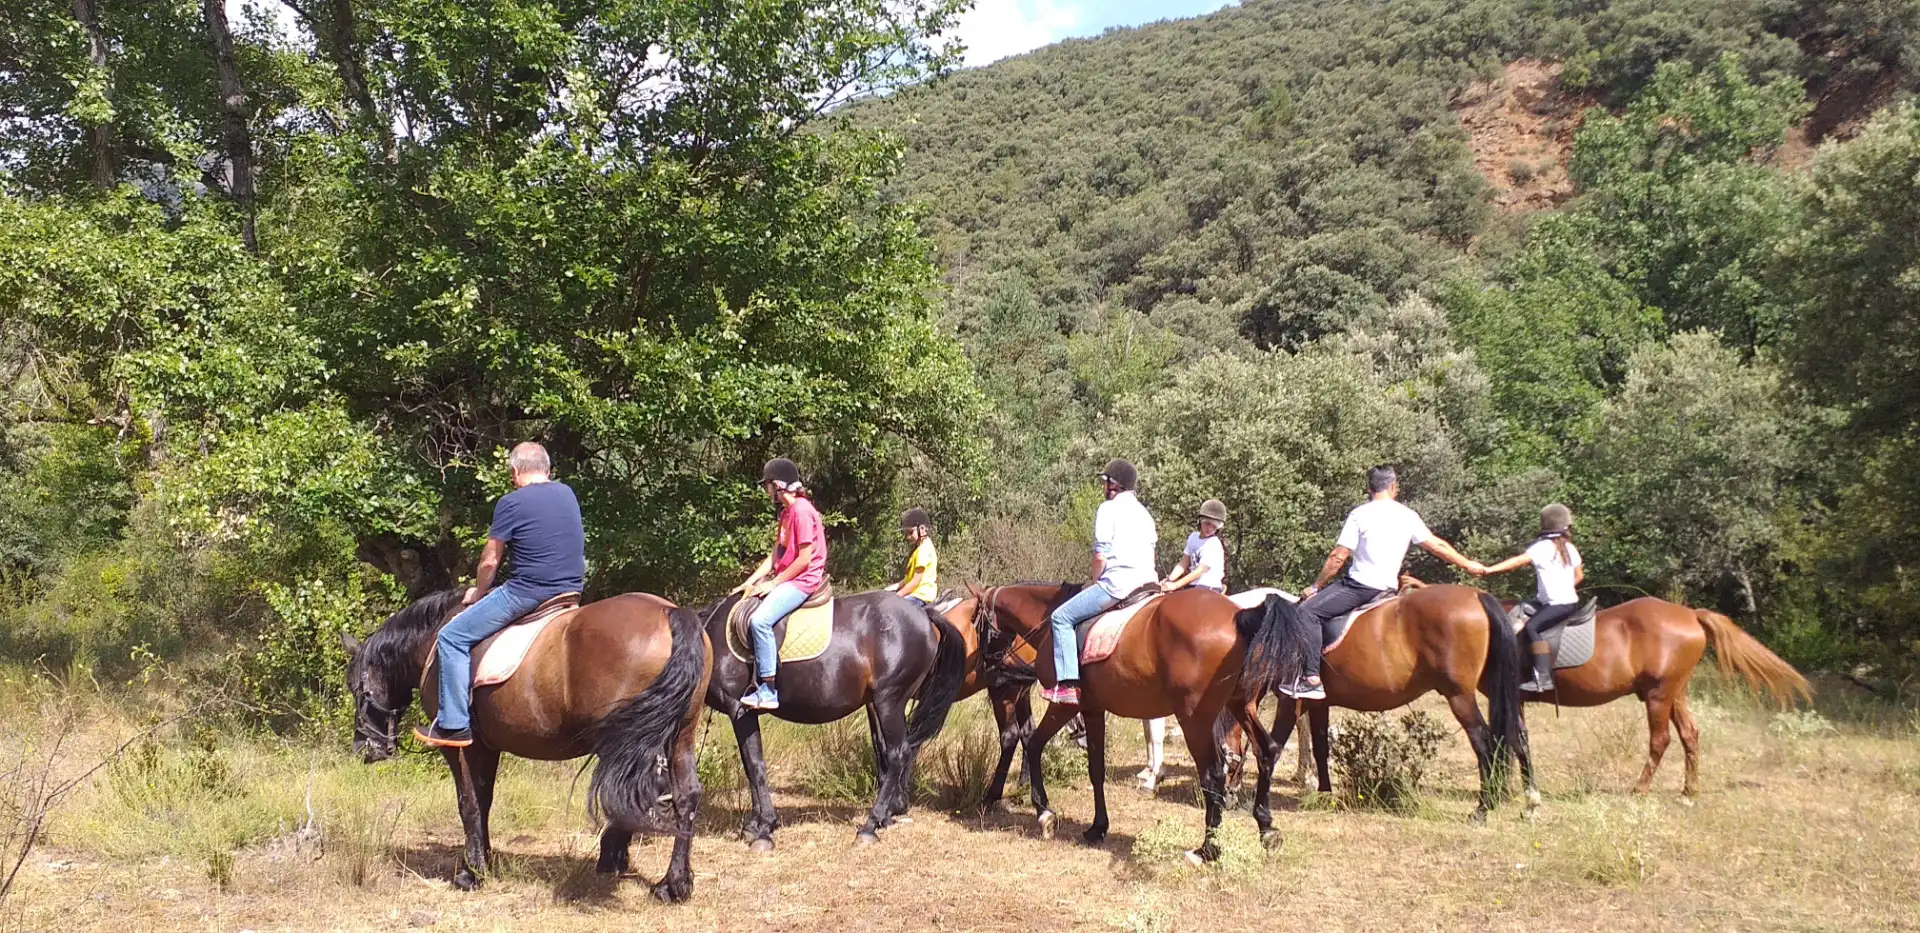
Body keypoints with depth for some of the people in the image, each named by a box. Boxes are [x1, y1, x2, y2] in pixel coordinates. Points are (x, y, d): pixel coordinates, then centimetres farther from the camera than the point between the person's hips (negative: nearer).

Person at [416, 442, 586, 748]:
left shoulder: (512, 502, -9)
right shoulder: (567, 494, 11)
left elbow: (490, 561, -5)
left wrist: (478, 593, 15)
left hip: (527, 593, -8)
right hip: (571, 590, 8)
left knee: (453, 637, 2)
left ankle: (454, 724, 0)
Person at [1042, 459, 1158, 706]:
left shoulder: (1108, 509, -2)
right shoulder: (1144, 513, 22)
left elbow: (1100, 555, -9)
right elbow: (1151, 550, 20)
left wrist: (1095, 582, 7)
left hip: (1117, 582, -8)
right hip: (1148, 581, 8)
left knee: (1062, 617, -2)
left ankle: (1067, 684, -12)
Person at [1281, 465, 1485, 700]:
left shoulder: (1360, 514, -5)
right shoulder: (1408, 516, 9)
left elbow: (1338, 558, -6)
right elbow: (1437, 546, 17)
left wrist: (1316, 587, 4)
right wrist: (1467, 565, 32)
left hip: (1359, 584, -7)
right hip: (1387, 589, 7)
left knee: (1307, 610, -10)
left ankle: (1312, 679, -23)